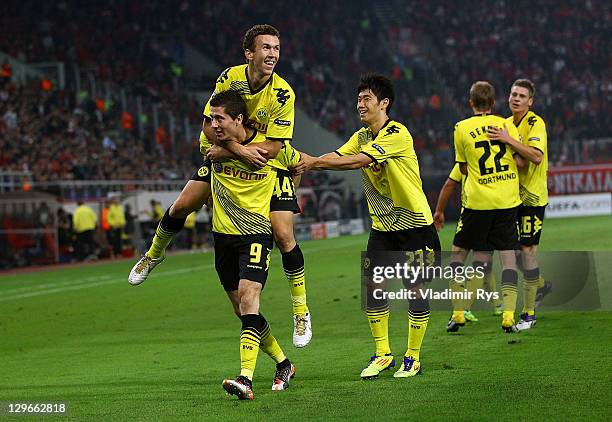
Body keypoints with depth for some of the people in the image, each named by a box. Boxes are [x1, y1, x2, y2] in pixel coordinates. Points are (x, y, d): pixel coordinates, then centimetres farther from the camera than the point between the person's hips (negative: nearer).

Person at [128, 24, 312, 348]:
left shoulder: (283, 94, -23)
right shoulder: (230, 78, -16)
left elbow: (273, 147, -24)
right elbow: (210, 126, -14)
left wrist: (225, 150, -22)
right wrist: (240, 149, -30)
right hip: (226, 158, 3)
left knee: (283, 236, -14)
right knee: (181, 206, 0)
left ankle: (301, 312, 2)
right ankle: (154, 255, 33)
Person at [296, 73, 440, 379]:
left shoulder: (397, 134, -19)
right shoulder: (361, 136, 8)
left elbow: (358, 161, -28)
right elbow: (337, 156, -6)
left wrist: (315, 162, -29)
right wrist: (308, 163, -26)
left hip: (414, 223, -7)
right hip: (382, 225, 7)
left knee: (416, 288, -2)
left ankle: (413, 358, 9)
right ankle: (382, 354, 11)